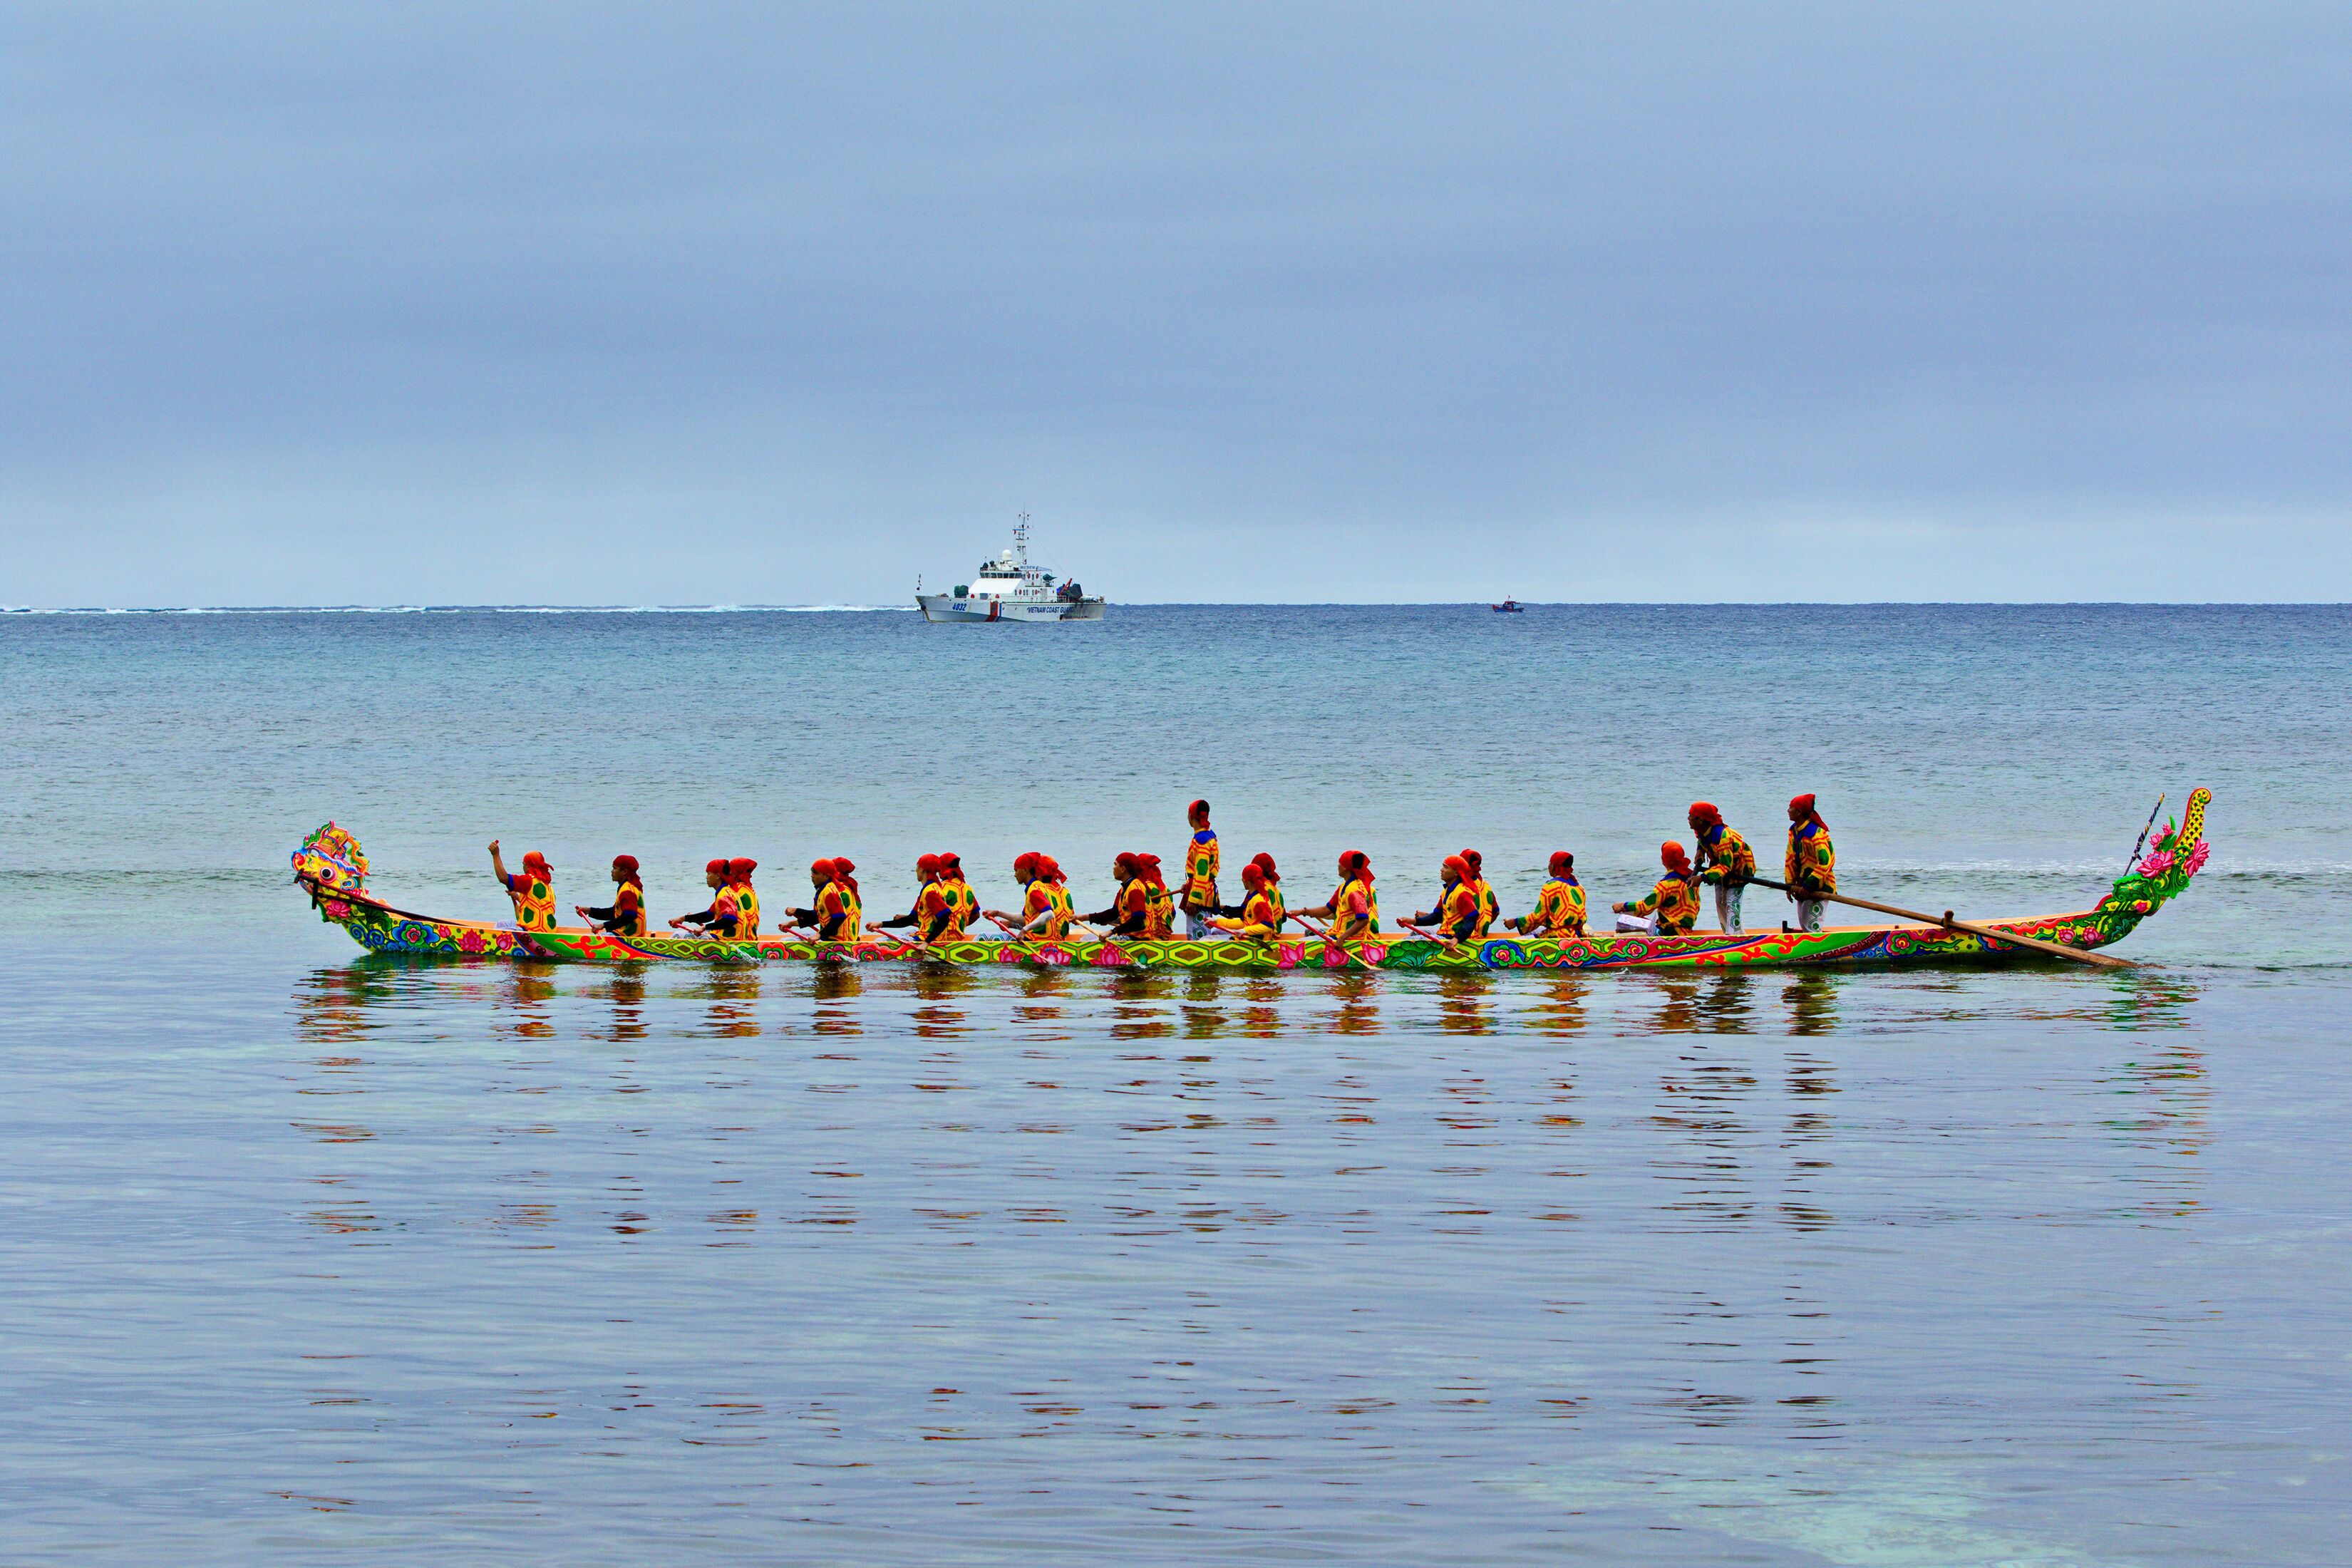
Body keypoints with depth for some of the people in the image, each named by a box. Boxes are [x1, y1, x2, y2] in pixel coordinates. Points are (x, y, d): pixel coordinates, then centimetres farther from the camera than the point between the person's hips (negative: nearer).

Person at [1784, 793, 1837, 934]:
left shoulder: (1816, 833, -21)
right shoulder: (1793, 831, 6)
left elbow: (1825, 862, -25)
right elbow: (1791, 859, 10)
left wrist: (1808, 885, -26)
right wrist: (1790, 884, 1)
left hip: (1819, 887, -9)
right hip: (1802, 886, 9)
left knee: (1812, 926, -12)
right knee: (1804, 924, 13)